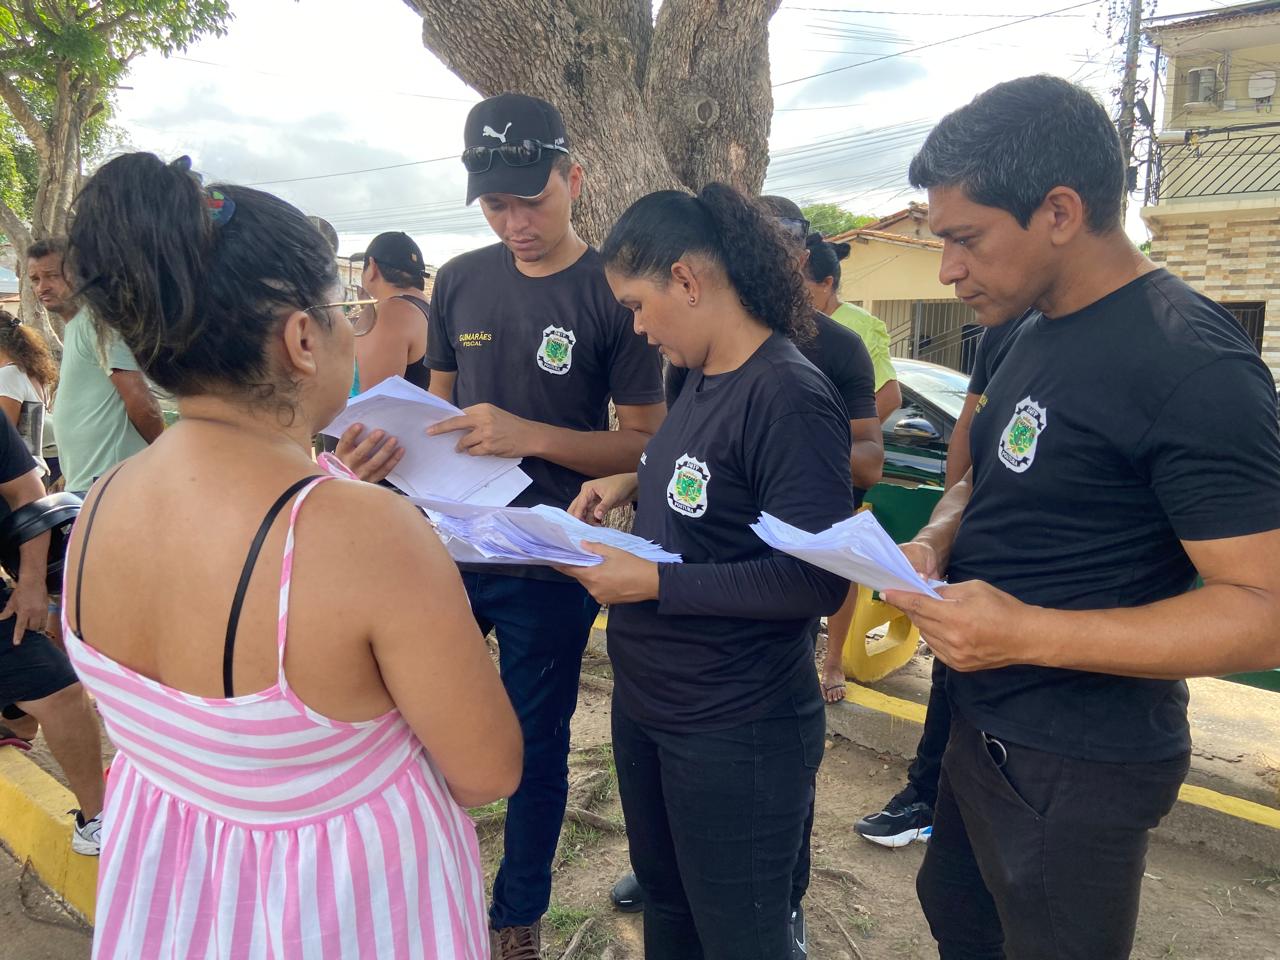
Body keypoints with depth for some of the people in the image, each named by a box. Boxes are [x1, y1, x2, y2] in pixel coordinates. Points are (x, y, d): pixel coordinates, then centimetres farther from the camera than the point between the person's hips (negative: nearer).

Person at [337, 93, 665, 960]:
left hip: (548, 564, -4)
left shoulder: (613, 295, -10)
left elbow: (644, 441, -11)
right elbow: (440, 403, 12)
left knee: (536, 743, 12)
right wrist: (386, 447, -9)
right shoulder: (460, 280, 4)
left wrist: (532, 436, -26)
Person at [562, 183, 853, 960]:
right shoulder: (703, 378, 4)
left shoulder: (790, 394, -22)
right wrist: (633, 484, 2)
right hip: (646, 705, 8)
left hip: (736, 731, -8)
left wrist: (651, 583, -24)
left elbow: (818, 581, -24)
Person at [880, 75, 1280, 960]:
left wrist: (1028, 632, -31)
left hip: (1078, 769, -8)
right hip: (984, 728, 8)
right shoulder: (1036, 333, 4)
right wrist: (936, 540, -5)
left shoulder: (1191, 363, -23)